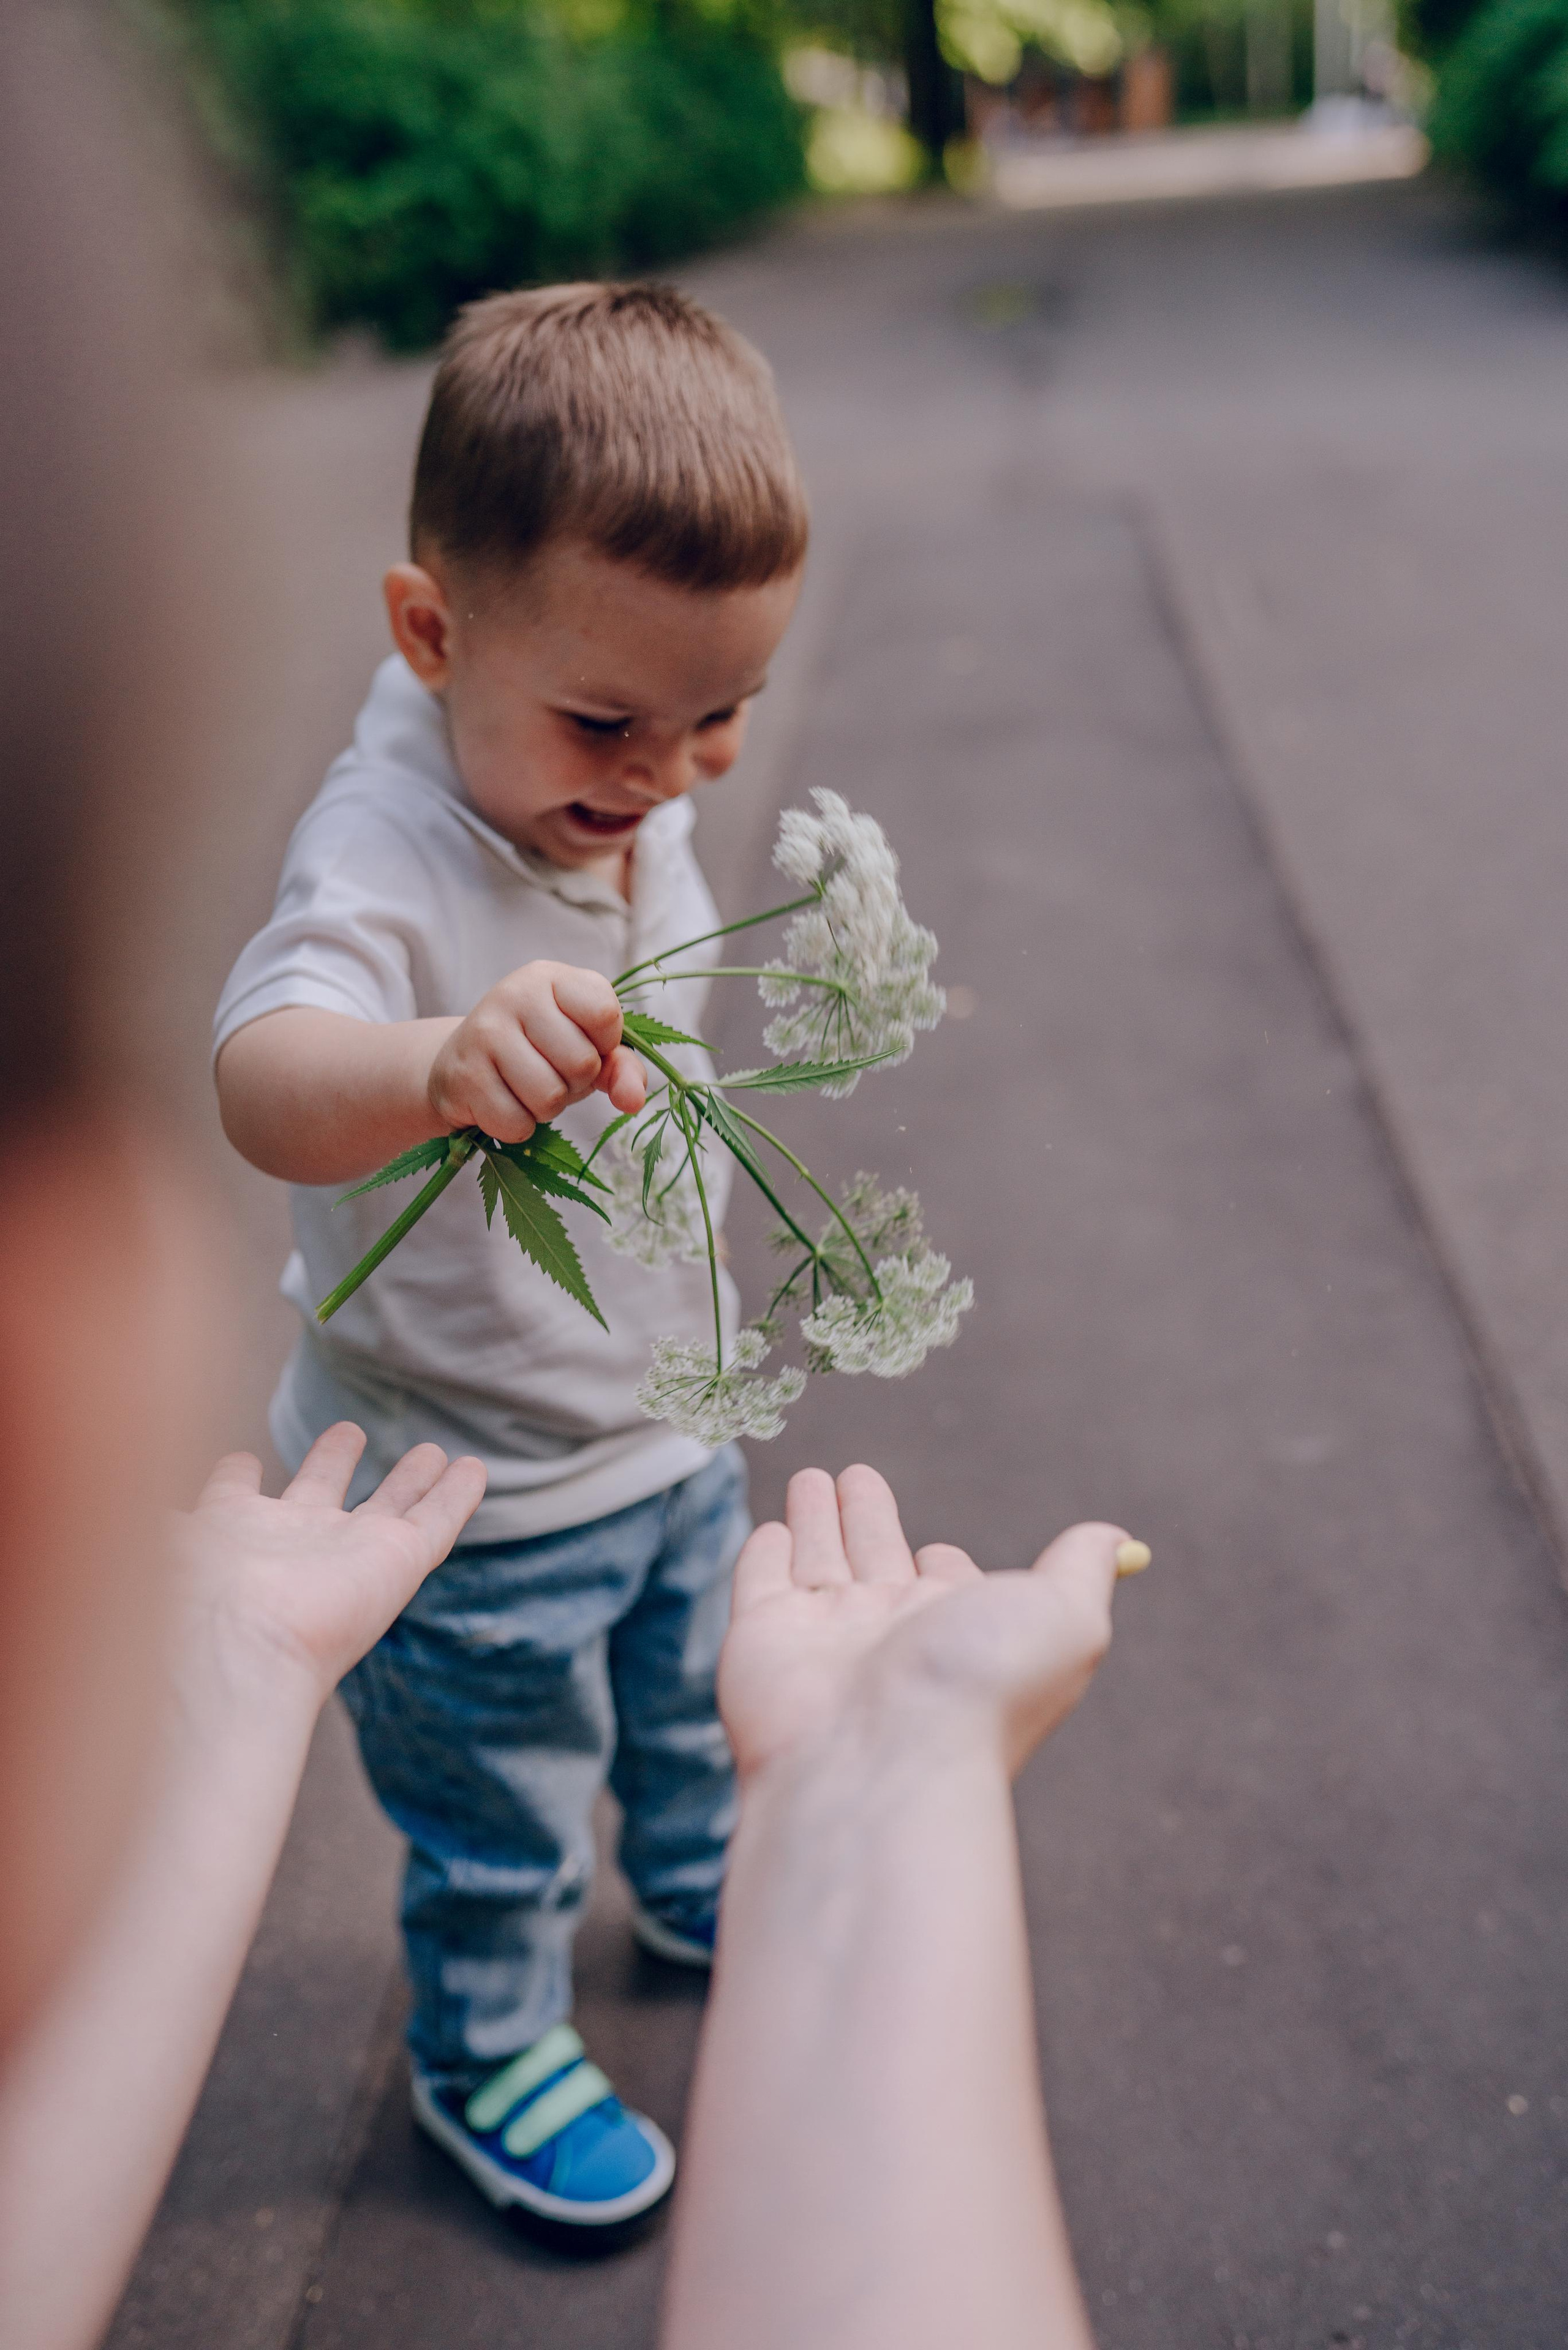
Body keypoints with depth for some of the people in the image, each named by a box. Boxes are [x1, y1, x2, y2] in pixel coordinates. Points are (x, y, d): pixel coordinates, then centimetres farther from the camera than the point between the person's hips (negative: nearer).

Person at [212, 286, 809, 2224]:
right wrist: (435, 1061, -73)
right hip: (471, 1485, -7)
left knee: (690, 1693, 32)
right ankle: (485, 2055, 47)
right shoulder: (391, 845, -34)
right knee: (501, 1818, 17)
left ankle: (706, 1885, 62)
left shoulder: (620, 789, -8)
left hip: (663, 1411, 7)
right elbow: (265, 1080, -54)